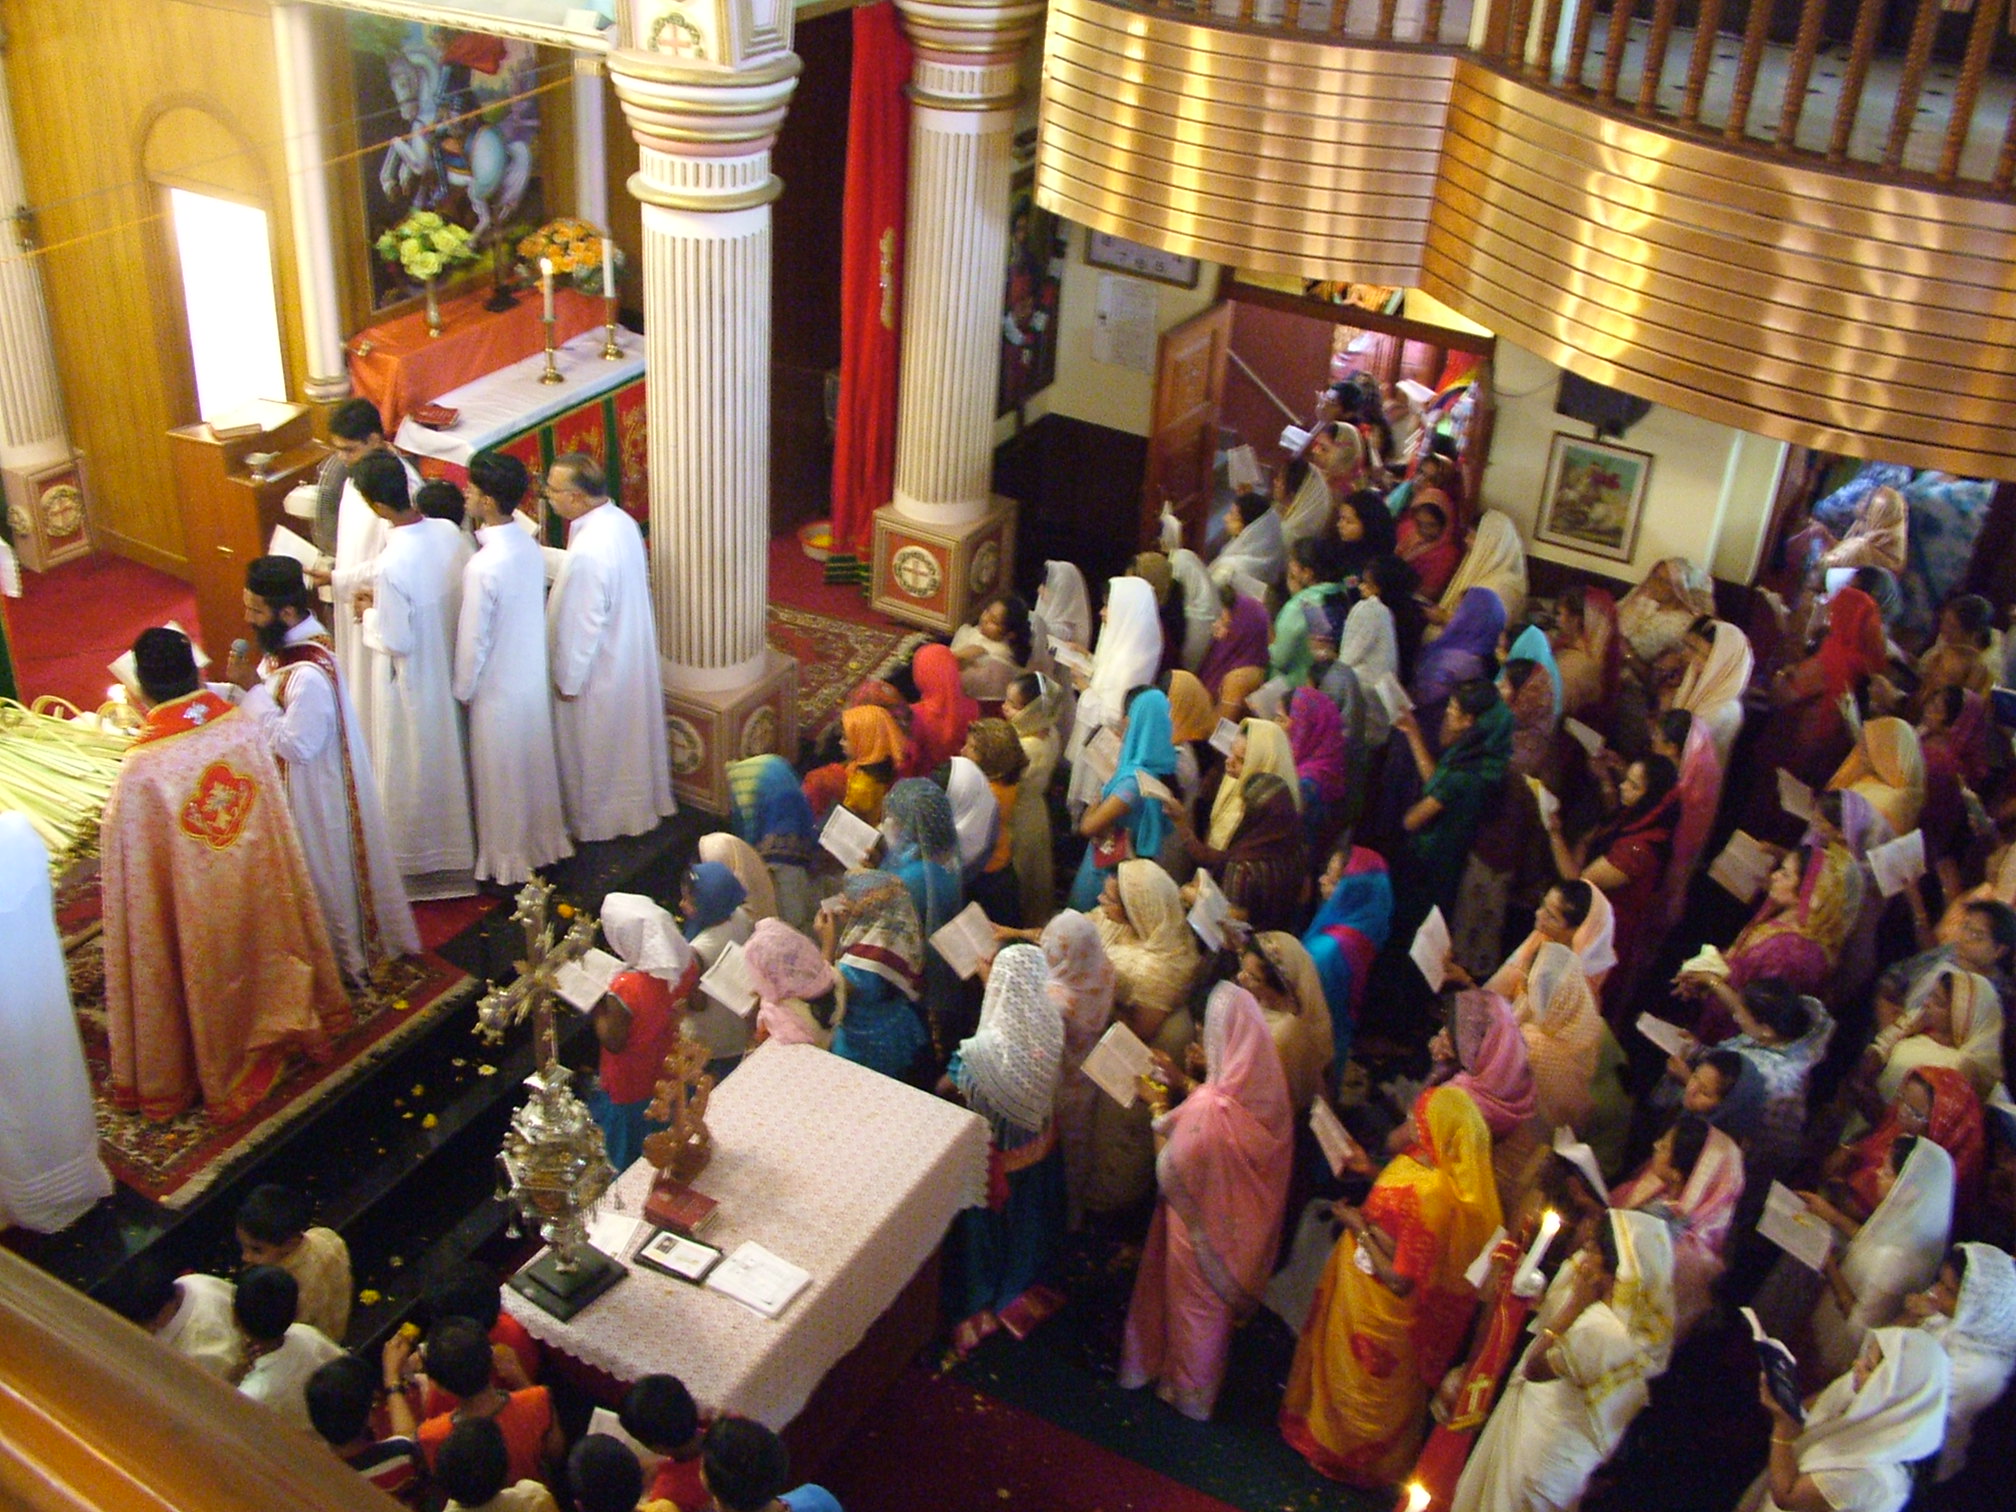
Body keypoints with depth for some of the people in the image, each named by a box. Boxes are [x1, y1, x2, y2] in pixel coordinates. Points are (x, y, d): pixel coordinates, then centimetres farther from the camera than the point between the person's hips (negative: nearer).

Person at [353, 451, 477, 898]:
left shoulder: (391, 565, -32)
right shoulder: (450, 533, -12)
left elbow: (395, 640, -26)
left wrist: (370, 614, -6)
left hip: (410, 681, -6)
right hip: (449, 670, 7)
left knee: (411, 769, 14)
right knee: (450, 759, 24)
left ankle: (417, 862, 32)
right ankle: (458, 844, 43)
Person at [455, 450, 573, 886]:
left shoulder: (483, 566, -29)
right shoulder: (530, 547, -5)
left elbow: (473, 639, -21)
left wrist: (462, 689, -6)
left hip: (498, 689, -7)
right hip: (533, 677, 7)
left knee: (503, 779, 10)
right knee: (535, 766, 22)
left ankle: (509, 859, 25)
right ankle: (545, 838, 38)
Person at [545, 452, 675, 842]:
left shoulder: (588, 551, -34)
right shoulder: (620, 521, -6)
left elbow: (580, 625, -26)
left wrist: (568, 678, -14)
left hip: (599, 668, -9)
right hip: (631, 657, 9)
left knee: (595, 750, 13)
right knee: (630, 737, 25)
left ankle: (598, 821, 31)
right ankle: (641, 803, 42)